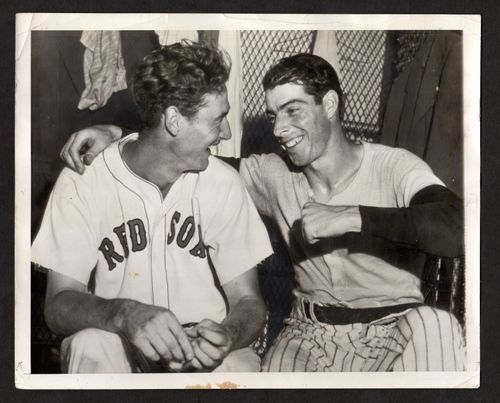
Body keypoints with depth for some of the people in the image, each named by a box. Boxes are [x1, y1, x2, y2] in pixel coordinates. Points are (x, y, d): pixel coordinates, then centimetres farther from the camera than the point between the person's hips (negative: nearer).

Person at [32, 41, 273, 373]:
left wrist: (227, 334, -28)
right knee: (91, 346, -32)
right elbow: (59, 304, -14)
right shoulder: (82, 182, -11)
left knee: (242, 364, -31)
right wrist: (124, 314, -36)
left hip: (204, 343, 1)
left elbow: (248, 301, -4)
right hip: (120, 342, 0)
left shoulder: (223, 183, -6)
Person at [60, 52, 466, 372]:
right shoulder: (274, 174, 2)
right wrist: (117, 135, -7)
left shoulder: (393, 167, -12)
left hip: (391, 332, -2)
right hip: (309, 332, 3)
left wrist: (355, 216, -32)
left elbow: (459, 231, -29)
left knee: (434, 326, -34)